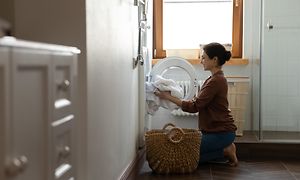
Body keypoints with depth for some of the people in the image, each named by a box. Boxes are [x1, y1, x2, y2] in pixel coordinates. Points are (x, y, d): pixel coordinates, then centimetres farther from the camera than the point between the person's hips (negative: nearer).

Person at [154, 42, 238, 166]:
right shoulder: (217, 78, 12)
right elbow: (199, 102, 14)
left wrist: (169, 97, -17)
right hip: (216, 130, 10)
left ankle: (225, 151, -2)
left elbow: (194, 106, -21)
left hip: (220, 132, -10)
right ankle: (225, 148, 10)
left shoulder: (215, 81, -20)